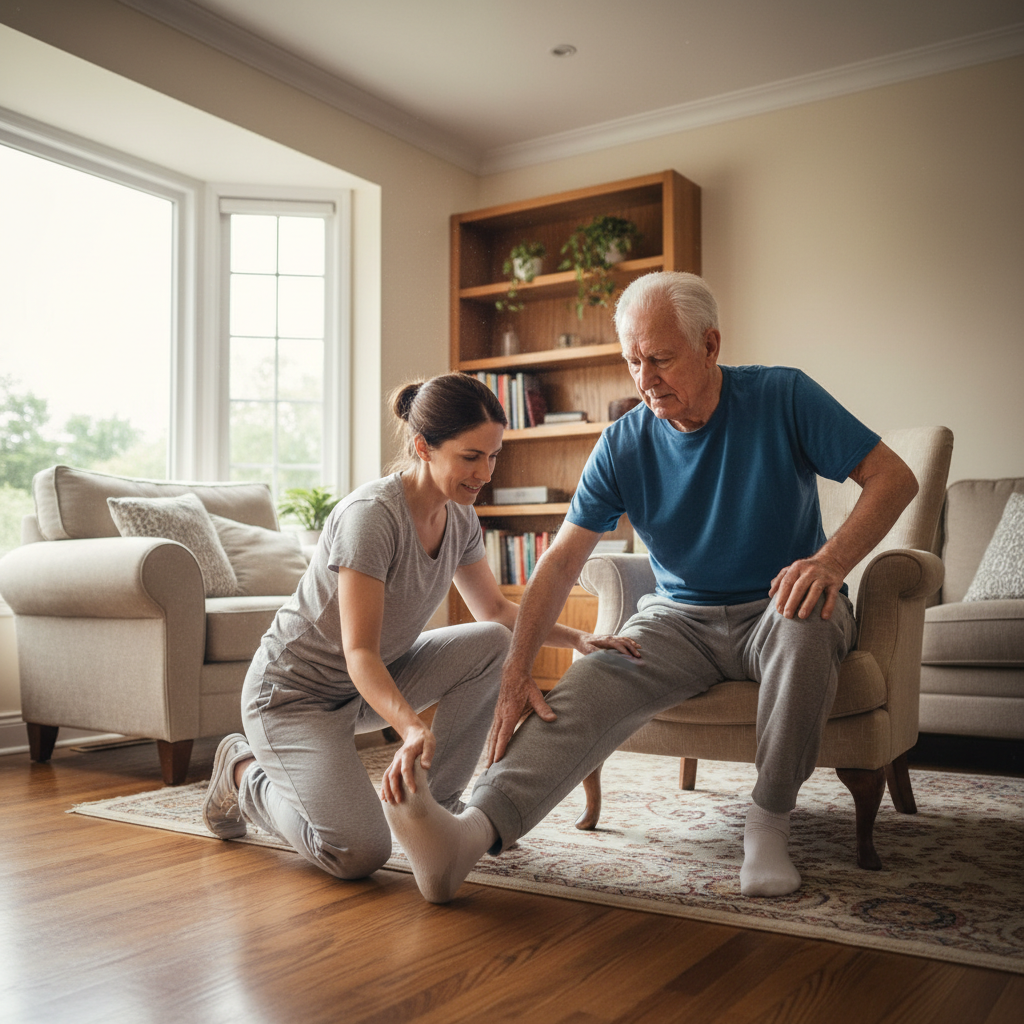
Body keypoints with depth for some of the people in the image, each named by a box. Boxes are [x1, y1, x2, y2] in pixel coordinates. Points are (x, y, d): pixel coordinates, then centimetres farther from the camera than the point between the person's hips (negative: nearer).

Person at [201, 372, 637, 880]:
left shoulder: (460, 520, -4)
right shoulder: (371, 515, -28)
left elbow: (496, 611, 9)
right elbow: (359, 653, -31)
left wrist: (576, 638, -6)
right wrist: (412, 728, -49)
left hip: (374, 683, 7)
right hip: (293, 693, -7)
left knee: (492, 643, -14)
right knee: (360, 854, -20)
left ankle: (437, 803, 0)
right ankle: (245, 776, 8)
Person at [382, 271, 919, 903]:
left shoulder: (783, 398, -10)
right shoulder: (624, 444, -4)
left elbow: (895, 477, -11)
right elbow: (563, 562, -6)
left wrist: (831, 562, -30)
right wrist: (517, 672, -18)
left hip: (775, 608, -1)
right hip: (681, 616, 2)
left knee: (803, 624, -38)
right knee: (589, 687, -27)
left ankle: (770, 824, -21)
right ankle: (474, 831, -45)